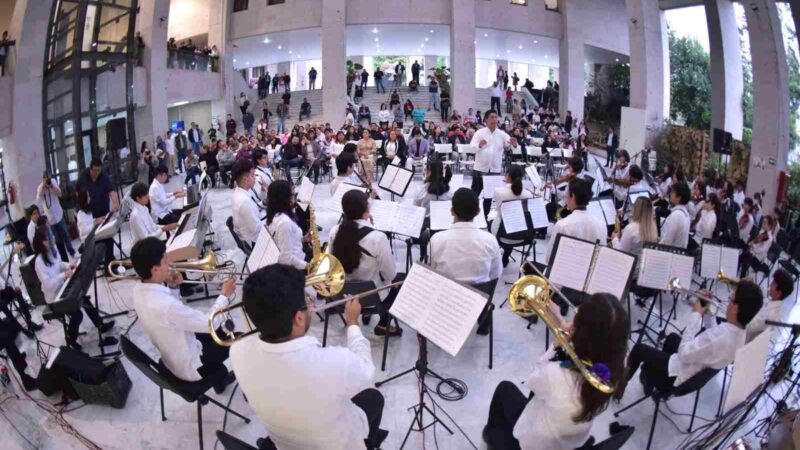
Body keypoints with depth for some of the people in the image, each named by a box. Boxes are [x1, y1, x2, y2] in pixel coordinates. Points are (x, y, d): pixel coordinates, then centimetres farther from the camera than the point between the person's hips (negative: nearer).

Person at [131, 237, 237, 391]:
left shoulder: (139, 290, -12)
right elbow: (209, 323, -28)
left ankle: (220, 377, 40)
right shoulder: (166, 306, -40)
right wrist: (224, 296, -15)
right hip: (190, 368, -8)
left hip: (171, 357, 8)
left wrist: (169, 287, -8)